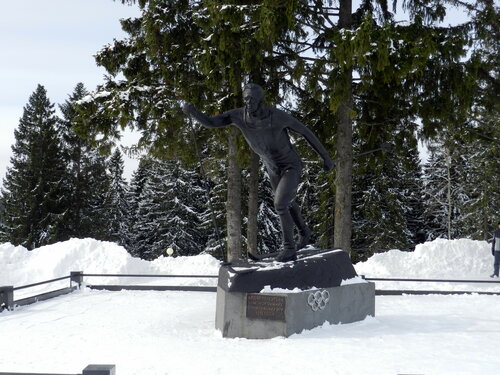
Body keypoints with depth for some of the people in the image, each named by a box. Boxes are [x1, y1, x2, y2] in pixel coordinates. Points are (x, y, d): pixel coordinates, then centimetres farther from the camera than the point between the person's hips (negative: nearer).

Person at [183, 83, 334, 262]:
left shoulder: (278, 116, -31)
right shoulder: (238, 115, -21)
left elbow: (305, 131, -17)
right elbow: (209, 122, -22)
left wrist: (325, 157, -10)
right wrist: (193, 111, -45)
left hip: (291, 166, -6)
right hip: (272, 168, 6)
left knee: (280, 205, -21)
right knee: (288, 204, 25)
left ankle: (289, 248, -3)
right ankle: (304, 232, 54)